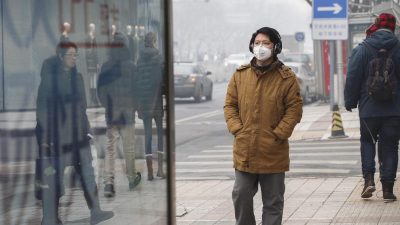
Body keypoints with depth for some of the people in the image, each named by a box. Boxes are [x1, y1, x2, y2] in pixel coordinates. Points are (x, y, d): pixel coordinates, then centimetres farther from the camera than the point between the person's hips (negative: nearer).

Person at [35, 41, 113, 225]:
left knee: (87, 172, 4)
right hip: (56, 135, -6)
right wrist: (44, 138, -13)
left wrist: (86, 130, 14)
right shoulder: (50, 79, -7)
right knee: (53, 176, 0)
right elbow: (42, 108, -9)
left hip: (77, 134, 6)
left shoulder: (77, 77, 11)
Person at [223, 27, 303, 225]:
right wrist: (237, 129, -4)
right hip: (244, 151, 3)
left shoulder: (286, 77, -4)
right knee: (241, 196, 8)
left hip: (273, 152, -3)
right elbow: (230, 105, 9)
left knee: (273, 201, 7)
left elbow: (294, 108, -5)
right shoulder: (240, 74, 6)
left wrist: (278, 134, -12)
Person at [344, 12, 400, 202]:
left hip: (369, 108, 0)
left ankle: (369, 178, 0)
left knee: (367, 140, 19)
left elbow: (353, 79, -5)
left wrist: (350, 102, 7)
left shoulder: (361, 50, -6)